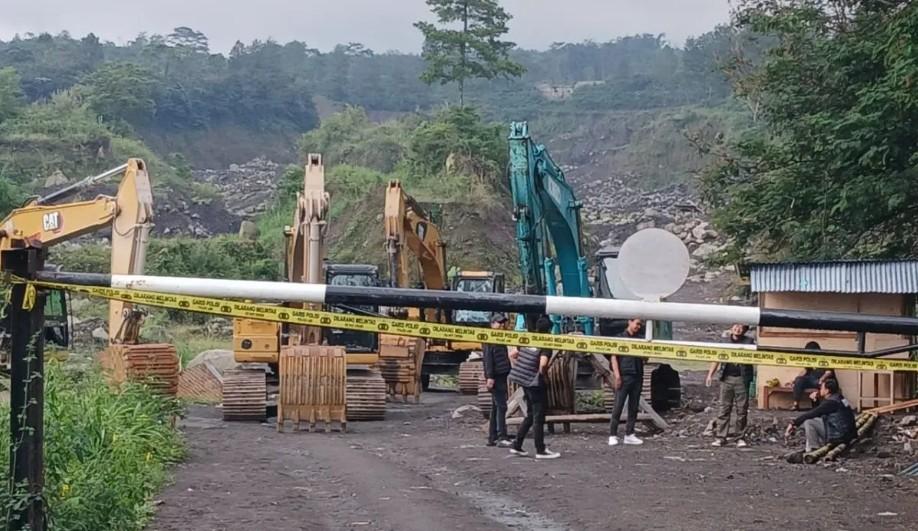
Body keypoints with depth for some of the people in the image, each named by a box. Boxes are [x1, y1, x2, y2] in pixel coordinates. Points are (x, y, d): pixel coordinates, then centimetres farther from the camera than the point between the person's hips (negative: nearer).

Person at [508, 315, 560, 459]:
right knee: (538, 417, 1)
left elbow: (512, 355, 13)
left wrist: (520, 370, 16)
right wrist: (542, 373, -10)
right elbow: (543, 363, -30)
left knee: (530, 415, 19)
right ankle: (540, 451, 6)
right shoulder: (546, 345, -15)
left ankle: (516, 446, 20)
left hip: (525, 382, 8)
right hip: (536, 383, -8)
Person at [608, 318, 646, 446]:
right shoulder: (620, 337, 3)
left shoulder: (640, 339, 16)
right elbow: (614, 357, -2)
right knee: (618, 406, -6)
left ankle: (629, 434, 12)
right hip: (624, 375, -5)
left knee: (634, 407, 6)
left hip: (637, 376, 5)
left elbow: (644, 357, 15)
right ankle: (613, 435, -4)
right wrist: (617, 375, -11)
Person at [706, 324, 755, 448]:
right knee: (724, 408, 2)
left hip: (741, 378, -2)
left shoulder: (748, 341, 6)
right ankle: (721, 437, 3)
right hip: (726, 378, 2)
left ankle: (741, 438, 8)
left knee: (742, 410, 1)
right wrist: (710, 374, 7)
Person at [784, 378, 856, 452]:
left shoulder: (830, 402, -16)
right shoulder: (838, 399, 13)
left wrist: (793, 423, -11)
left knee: (808, 422, -13)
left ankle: (813, 450, -7)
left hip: (839, 436, -10)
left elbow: (811, 414, -17)